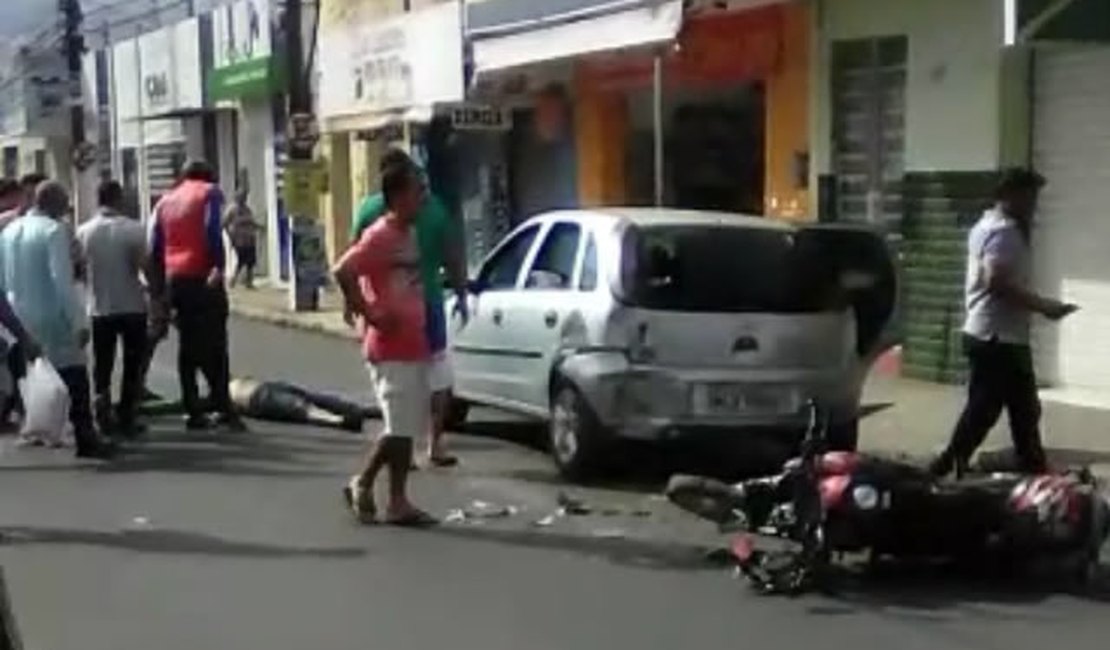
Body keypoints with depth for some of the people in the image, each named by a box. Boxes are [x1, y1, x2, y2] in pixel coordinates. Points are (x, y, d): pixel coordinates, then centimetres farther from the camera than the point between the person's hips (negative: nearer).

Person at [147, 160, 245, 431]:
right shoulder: (210, 193, 5)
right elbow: (213, 230, -13)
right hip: (202, 277, -5)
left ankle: (193, 412, 8)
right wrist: (218, 267, -21)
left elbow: (155, 248, 13)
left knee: (187, 345, 9)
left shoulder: (165, 201, 18)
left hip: (175, 279, 5)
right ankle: (223, 408, -14)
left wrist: (157, 290, 14)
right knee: (215, 343, -6)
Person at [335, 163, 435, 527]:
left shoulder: (408, 235, 14)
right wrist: (370, 314, -20)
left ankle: (398, 503, 15)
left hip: (413, 345, 9)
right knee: (398, 428, -6)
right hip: (391, 349, -9)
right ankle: (362, 484, 9)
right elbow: (342, 272, -24)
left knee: (407, 428, 9)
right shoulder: (380, 236, -13)